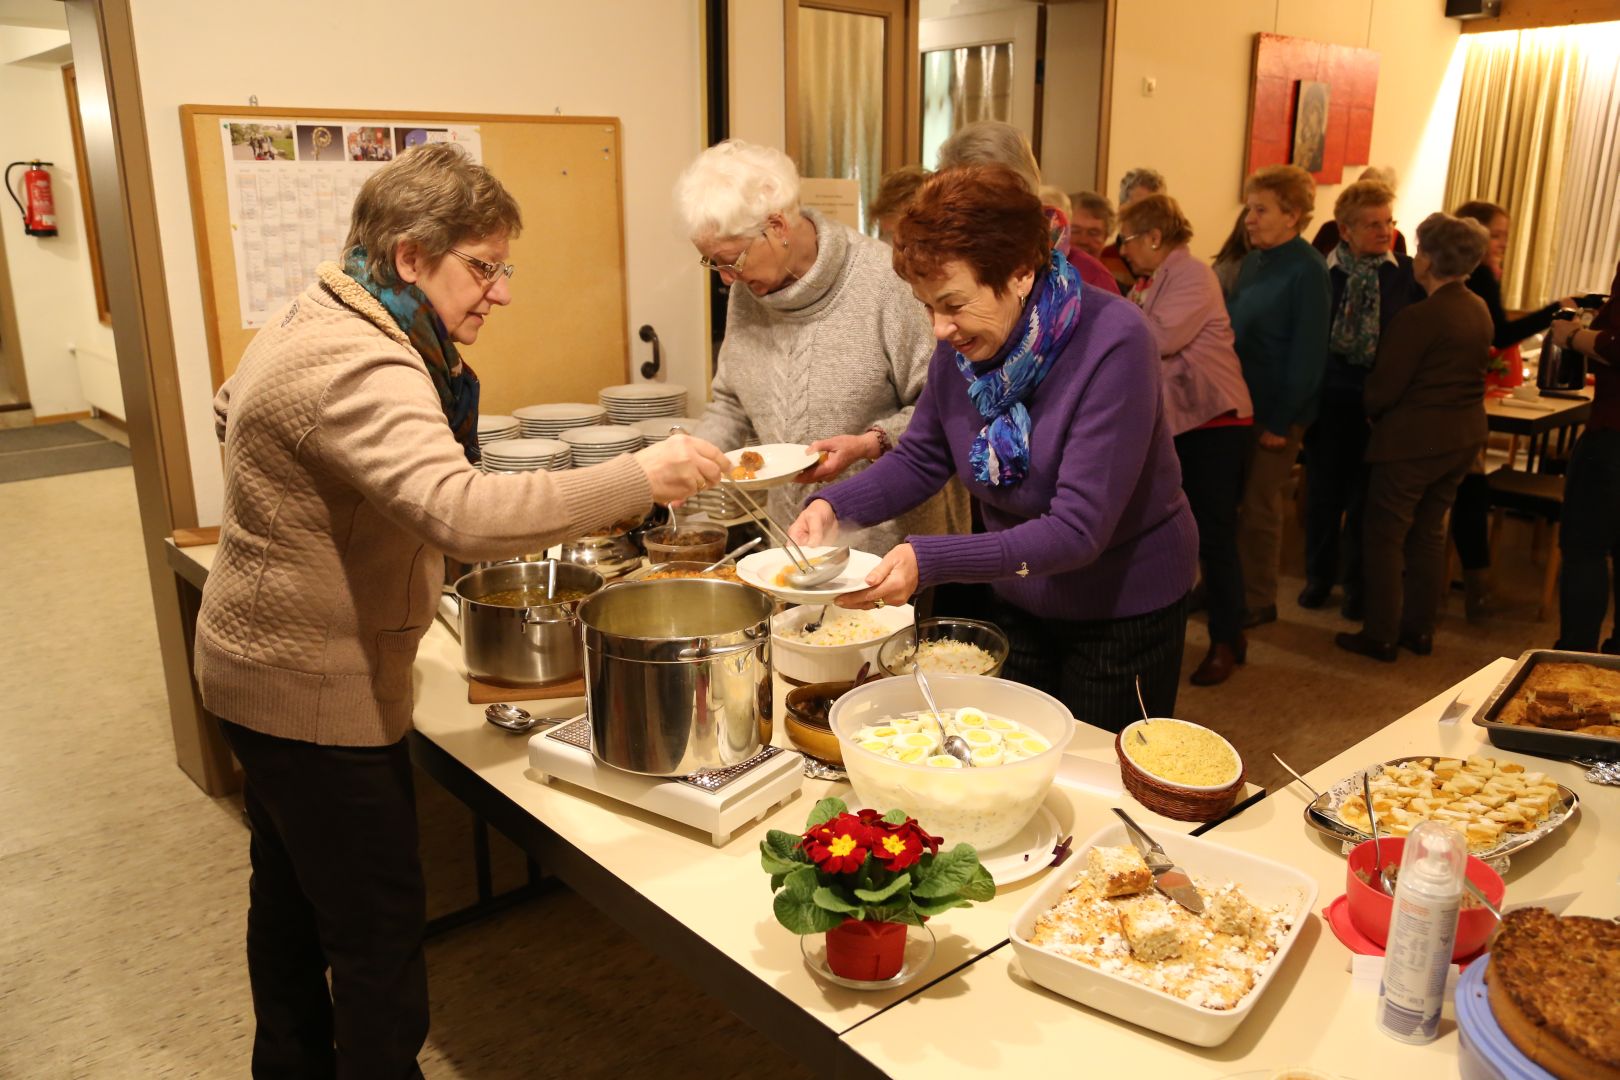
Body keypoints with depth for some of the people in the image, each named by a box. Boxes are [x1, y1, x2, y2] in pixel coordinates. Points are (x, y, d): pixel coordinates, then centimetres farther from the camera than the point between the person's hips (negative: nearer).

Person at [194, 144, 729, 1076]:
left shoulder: (319, 317, 7)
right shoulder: (359, 367, -28)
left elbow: (234, 407, 26)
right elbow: (461, 510, -43)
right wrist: (641, 479, -41)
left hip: (265, 662, 11)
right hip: (317, 691, -11)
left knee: (290, 895, 25)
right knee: (379, 930, 0)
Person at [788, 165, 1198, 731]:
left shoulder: (1113, 343, -28)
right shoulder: (962, 344, -10)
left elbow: (1078, 531, -31)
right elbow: (920, 460, 2)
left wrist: (929, 560, -41)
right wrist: (833, 506, -17)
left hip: (1124, 613, -5)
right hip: (1019, 601, 5)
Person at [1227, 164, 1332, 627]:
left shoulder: (1307, 271, -14)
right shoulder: (1254, 260, 9)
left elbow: (1308, 353, -16)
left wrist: (1281, 421, -17)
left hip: (1275, 410, -7)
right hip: (1239, 402, 7)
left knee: (1258, 506, 4)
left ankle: (1258, 602, 19)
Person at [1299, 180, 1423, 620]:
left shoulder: (1407, 273, -3)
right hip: (1329, 396, 0)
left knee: (1365, 497, 8)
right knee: (1323, 490, 11)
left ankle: (1357, 584, 24)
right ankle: (1319, 576, 29)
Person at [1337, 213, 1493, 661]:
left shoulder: (1419, 317, -20)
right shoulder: (1480, 310, 6)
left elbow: (1383, 390, -17)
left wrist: (1366, 411, 2)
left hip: (1414, 439, -8)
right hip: (1464, 435, 8)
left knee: (1384, 536, 3)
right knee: (1429, 534, 17)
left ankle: (1381, 636, 8)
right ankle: (1419, 629, 24)